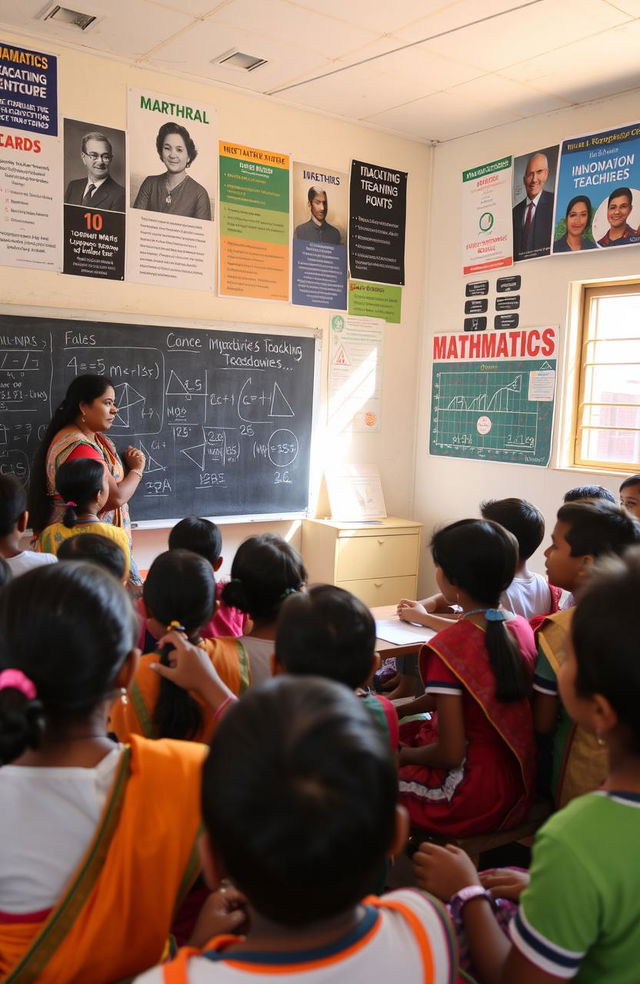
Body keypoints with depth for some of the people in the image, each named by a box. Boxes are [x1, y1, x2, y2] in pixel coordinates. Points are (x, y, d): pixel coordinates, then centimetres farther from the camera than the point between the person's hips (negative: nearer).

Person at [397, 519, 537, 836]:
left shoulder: (448, 646, -26)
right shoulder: (522, 626, -3)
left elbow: (450, 754, -22)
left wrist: (403, 755, -4)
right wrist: (401, 710, 14)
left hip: (474, 796, -7)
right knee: (406, 731, 22)